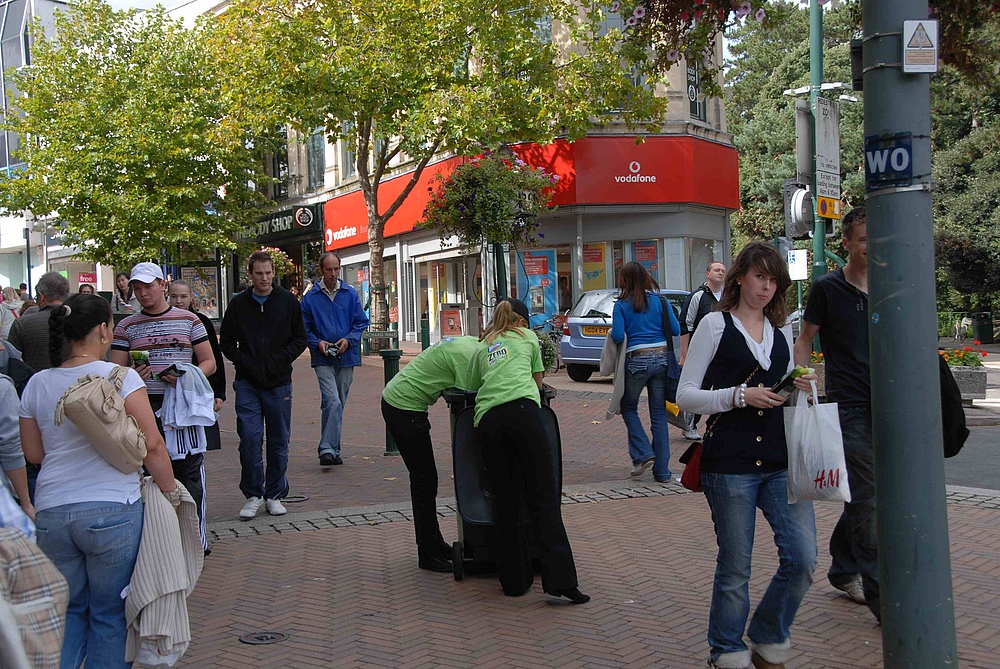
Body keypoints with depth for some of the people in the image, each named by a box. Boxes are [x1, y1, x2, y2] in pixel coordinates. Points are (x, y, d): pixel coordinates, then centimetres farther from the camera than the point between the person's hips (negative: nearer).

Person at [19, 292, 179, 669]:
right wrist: (171, 492, 0)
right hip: (112, 510, -4)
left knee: (68, 609, 20)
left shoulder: (37, 384, 6)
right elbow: (152, 446, -11)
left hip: (51, 513, 5)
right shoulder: (120, 377, -9)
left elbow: (33, 454, 15)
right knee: (110, 613, 10)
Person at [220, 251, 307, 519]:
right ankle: (253, 495, 7)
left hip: (278, 382, 0)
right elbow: (226, 341, 9)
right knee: (250, 438, -7)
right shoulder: (238, 303, 5)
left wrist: (278, 361, -9)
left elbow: (300, 339, 5)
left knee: (279, 441, 6)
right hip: (247, 383, 0)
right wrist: (244, 362, -7)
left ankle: (275, 494, 19)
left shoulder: (288, 301, 3)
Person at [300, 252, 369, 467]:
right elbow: (305, 328, 5)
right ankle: (328, 449, -16)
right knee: (332, 402, -18)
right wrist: (318, 343, -12)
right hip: (323, 359, -3)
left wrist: (349, 339, -9)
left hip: (346, 357, 3)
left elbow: (361, 322, 7)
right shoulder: (311, 298, -1)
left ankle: (332, 449, 21)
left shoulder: (350, 294, 4)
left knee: (339, 404, 10)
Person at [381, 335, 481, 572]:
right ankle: (428, 555, 4)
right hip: (404, 408, -10)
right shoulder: (467, 354, -21)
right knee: (424, 480, -4)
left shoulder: (470, 342, 9)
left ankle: (435, 543, 28)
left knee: (424, 477, 17)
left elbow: (459, 394, 8)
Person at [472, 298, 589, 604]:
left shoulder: (482, 347, 31)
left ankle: (514, 579, 9)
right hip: (522, 410, -3)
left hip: (486, 418, 3)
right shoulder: (527, 337, 26)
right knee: (543, 497, -7)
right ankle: (559, 579, -16)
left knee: (505, 501, 8)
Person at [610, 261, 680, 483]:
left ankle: (643, 454, 2)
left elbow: (618, 336, -12)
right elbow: (675, 330, 2)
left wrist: (613, 331, 11)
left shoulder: (621, 305, -3)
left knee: (628, 408, 18)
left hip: (637, 361, -3)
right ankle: (662, 470, 9)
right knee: (659, 414, 8)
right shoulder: (659, 301, 4)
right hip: (661, 359, 3)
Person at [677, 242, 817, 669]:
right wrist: (740, 395, -15)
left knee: (802, 557, -6)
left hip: (781, 462, 5)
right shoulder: (715, 325, 0)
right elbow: (685, 395, -4)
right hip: (729, 462, -5)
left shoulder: (782, 332, 15)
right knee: (734, 569, 3)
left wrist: (800, 390, 3)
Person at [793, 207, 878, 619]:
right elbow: (805, 340, 3)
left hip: (884, 404, 5)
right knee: (865, 496, -8)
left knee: (861, 495, 14)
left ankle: (842, 570, 30)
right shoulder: (827, 288, -2)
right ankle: (880, 594, -5)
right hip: (848, 405, -5)